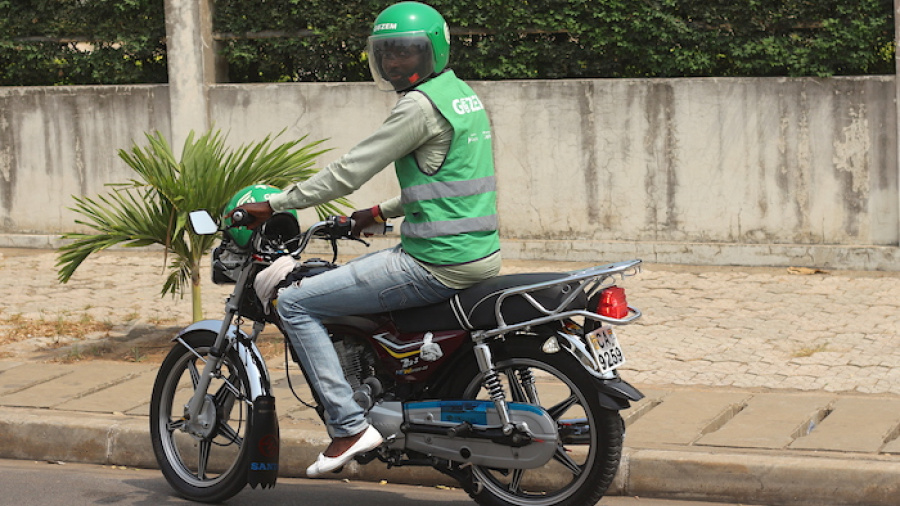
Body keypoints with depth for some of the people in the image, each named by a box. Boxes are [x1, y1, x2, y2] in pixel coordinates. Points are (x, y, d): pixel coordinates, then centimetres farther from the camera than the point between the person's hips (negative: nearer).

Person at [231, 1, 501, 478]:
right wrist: (381, 212, 25)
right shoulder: (462, 94, 15)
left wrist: (272, 205, -7)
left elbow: (347, 172, -14)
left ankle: (349, 425, -8)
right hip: (481, 253, 10)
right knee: (346, 273, 32)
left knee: (295, 303, -5)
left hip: (437, 265, -10)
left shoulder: (421, 104, -15)